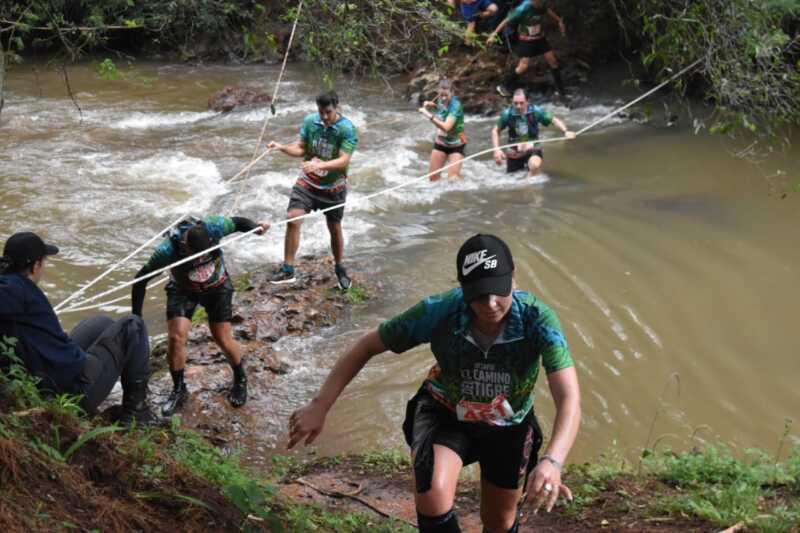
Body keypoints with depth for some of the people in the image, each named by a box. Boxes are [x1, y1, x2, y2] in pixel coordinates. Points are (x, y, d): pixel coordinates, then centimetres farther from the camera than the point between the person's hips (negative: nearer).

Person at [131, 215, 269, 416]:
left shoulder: (213, 228, -33)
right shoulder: (168, 250, -36)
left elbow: (237, 222, -12)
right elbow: (141, 280, -25)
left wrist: (256, 226, -32)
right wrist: (136, 318, -23)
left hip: (216, 287, 1)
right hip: (183, 290, -1)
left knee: (223, 340, 1)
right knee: (176, 336, -15)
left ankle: (240, 380, 29)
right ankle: (179, 389, 7)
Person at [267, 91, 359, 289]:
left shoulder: (347, 129, -19)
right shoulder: (310, 121, -8)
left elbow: (344, 160, -25)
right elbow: (301, 148, 1)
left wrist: (320, 165, -40)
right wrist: (283, 147, -18)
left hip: (333, 186, -2)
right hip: (307, 182, 2)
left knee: (335, 229, 11)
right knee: (292, 220, -12)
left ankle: (340, 269, 33)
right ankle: (288, 269, -2)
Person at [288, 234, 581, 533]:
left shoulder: (537, 320, -34)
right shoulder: (439, 312, -32)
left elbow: (569, 399, -40)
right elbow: (368, 345, -17)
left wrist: (552, 461, -58)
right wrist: (319, 406, -22)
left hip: (508, 425, 1)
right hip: (445, 415, -1)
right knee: (433, 496, -31)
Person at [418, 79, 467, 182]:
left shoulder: (455, 105, -26)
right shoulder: (440, 101, -6)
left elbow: (446, 127, -37)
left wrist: (429, 115, -40)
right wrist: (428, 106, -5)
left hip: (456, 145, -6)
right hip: (440, 142, 6)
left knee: (453, 179, -16)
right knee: (433, 177, 5)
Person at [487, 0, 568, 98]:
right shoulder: (523, 9, -29)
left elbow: (548, 10, 12)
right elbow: (507, 21, -21)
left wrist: (559, 21, 18)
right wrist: (494, 34, -21)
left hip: (540, 37, 6)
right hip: (526, 40, -6)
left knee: (553, 60, 6)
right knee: (524, 66, -12)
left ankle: (560, 88, 24)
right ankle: (504, 86, 6)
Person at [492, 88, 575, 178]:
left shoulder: (535, 111, -13)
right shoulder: (507, 114, -12)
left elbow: (554, 120, -5)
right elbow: (495, 131, 0)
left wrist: (565, 132, -22)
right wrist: (497, 149, -11)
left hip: (532, 148, -2)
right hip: (514, 151, 2)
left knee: (535, 165, -35)